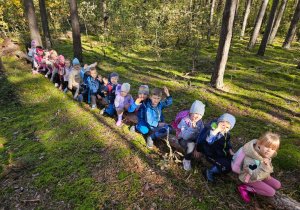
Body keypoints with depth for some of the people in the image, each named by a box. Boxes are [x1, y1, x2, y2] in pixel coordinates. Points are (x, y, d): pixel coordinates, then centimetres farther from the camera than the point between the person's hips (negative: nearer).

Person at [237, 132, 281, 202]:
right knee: (271, 192, -10)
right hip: (251, 179, -8)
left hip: (262, 176, 8)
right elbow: (255, 176, -36)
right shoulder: (250, 159, -38)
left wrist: (267, 173, -1)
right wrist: (264, 166, -47)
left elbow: (269, 165, 14)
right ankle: (245, 188, -7)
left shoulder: (267, 155, -10)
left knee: (277, 185, 9)